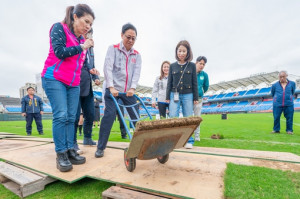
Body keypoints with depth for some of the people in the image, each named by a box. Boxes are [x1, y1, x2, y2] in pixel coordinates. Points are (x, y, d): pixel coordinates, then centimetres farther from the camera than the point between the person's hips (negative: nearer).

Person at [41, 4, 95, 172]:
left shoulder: (82, 39, 17)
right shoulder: (59, 28, -1)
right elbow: (59, 52, -15)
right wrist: (82, 47, -8)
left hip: (74, 83, 6)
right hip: (54, 79, -6)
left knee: (71, 118, 2)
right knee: (61, 115, -13)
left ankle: (70, 151, 7)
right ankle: (61, 154, -6)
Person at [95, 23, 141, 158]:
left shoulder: (137, 55, 12)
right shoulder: (113, 49, 3)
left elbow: (137, 72, 0)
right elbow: (108, 68, -9)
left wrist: (133, 88, -16)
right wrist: (111, 87, -21)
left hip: (128, 91, 4)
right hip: (113, 89, -3)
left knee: (136, 116, 4)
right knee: (109, 115, -13)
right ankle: (100, 147, 0)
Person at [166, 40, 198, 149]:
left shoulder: (192, 65, 5)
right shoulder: (172, 66, 8)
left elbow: (194, 83, 6)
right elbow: (169, 82, 9)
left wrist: (196, 97, 4)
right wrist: (167, 97, 6)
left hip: (188, 95, 0)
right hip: (175, 94, 1)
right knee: (173, 117, -6)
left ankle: (189, 141, 13)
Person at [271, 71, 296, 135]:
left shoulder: (292, 83, 3)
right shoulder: (275, 85, 0)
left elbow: (292, 92, 21)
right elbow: (272, 94, 16)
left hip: (289, 104, 1)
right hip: (277, 104, -1)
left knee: (289, 117, 5)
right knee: (276, 117, 4)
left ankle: (289, 130, 21)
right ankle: (276, 129, 19)